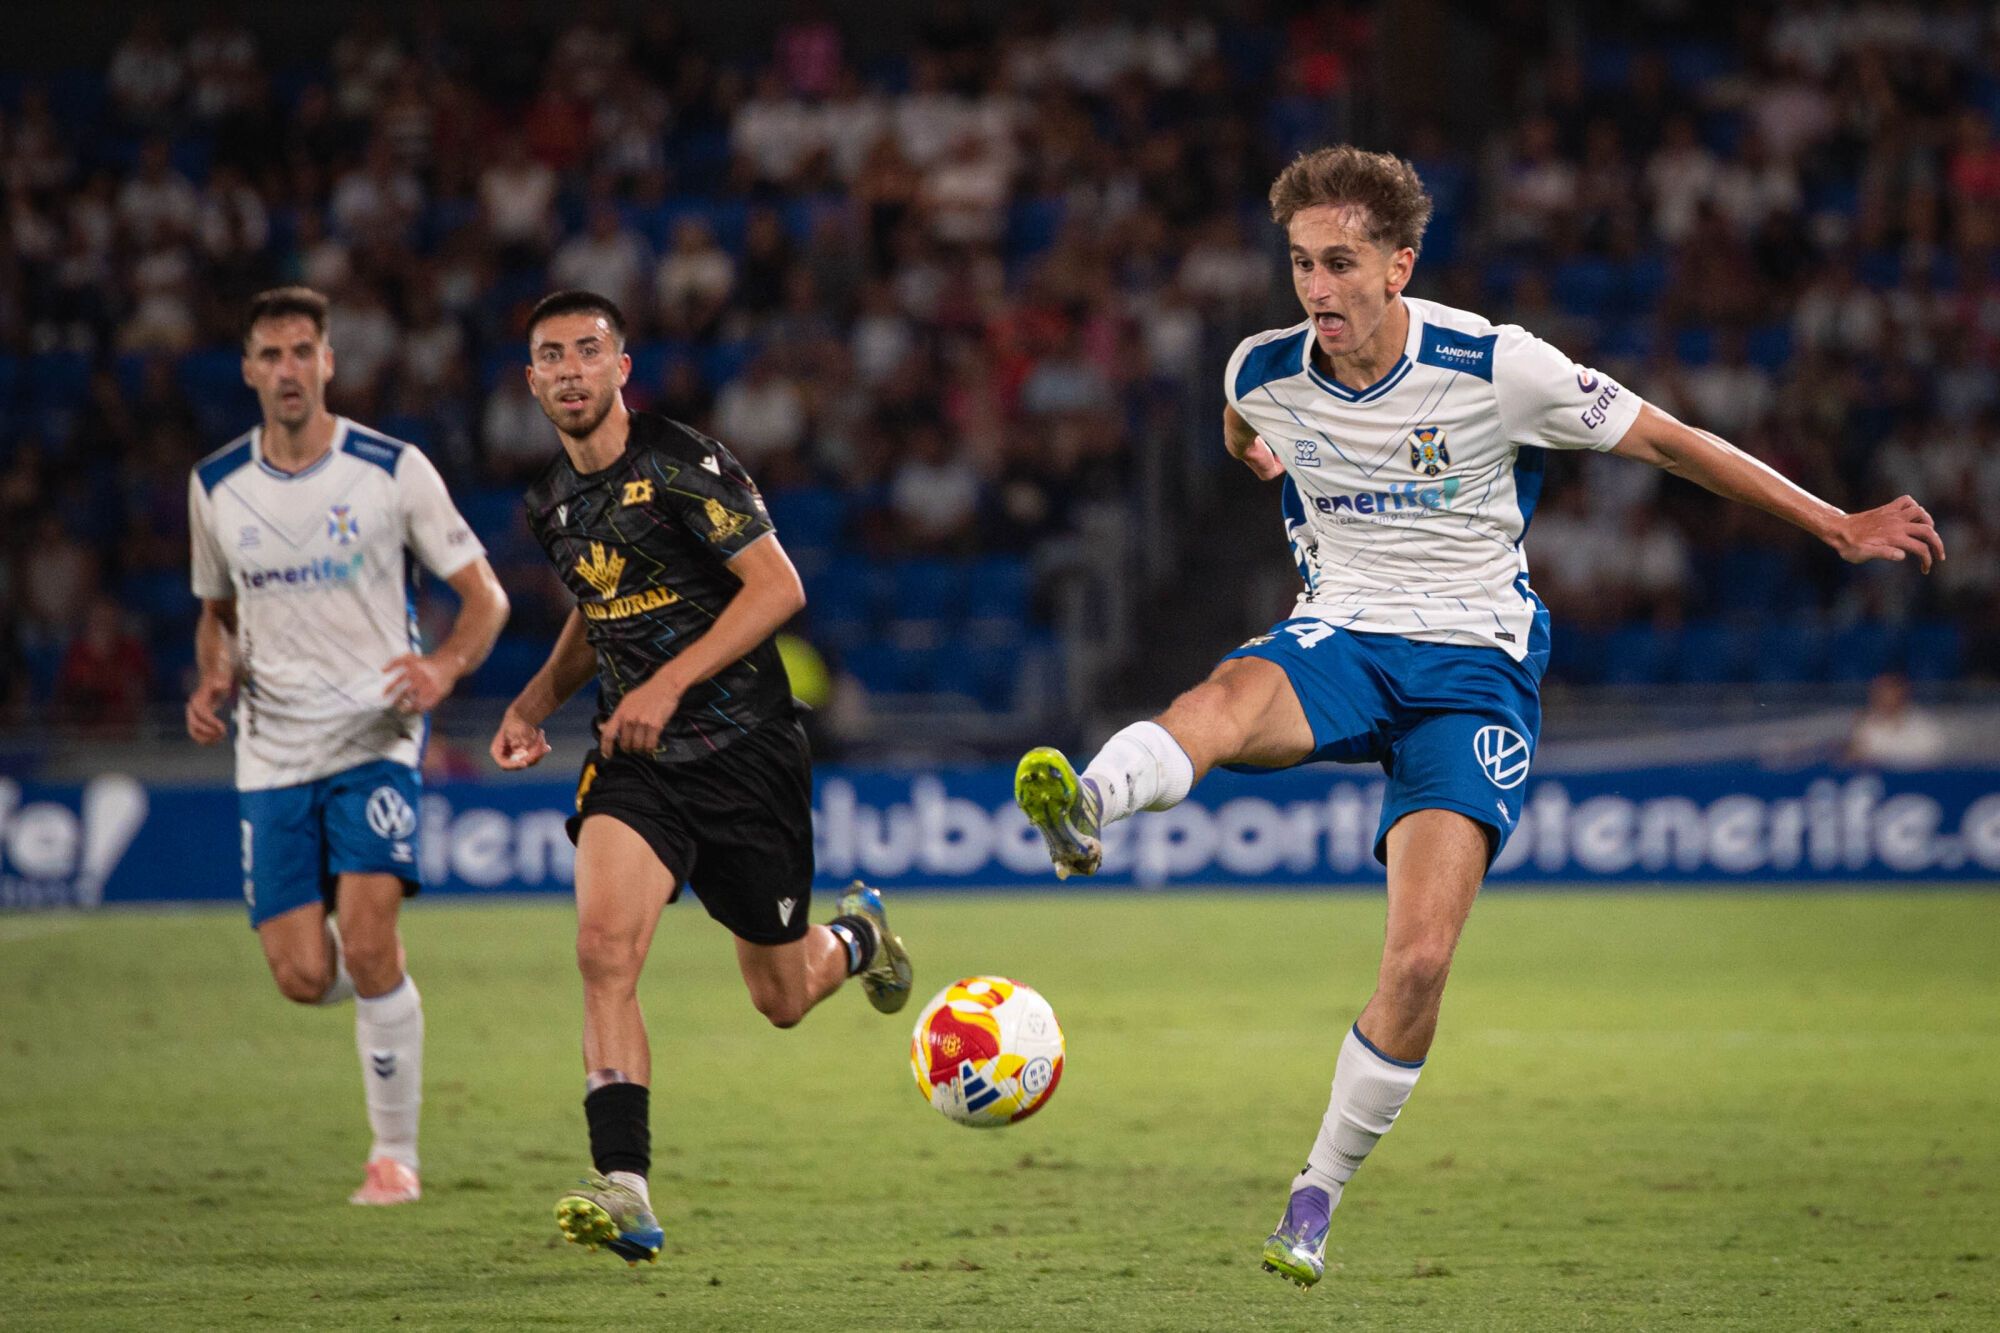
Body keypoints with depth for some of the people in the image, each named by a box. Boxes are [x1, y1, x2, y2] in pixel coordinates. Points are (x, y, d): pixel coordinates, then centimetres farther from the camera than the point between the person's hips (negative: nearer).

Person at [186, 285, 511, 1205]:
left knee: (367, 948, -19)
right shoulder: (216, 488, 5)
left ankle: (395, 1152, -2)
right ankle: (382, 988, 32)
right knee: (304, 977, -6)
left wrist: (445, 666, -20)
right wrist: (213, 679, -1)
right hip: (272, 753, 3)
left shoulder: (393, 471, -5)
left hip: (376, 738, -3)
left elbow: (484, 595, 0)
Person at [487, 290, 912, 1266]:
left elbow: (777, 587, -17)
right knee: (604, 947, -22)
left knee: (781, 1000, 9)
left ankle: (858, 935, 46)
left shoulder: (684, 466, -13)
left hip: (743, 750, -4)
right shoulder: (552, 504, 8)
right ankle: (625, 1194, -26)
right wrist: (536, 701, 9)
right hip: (633, 758, 4)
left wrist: (668, 684, -23)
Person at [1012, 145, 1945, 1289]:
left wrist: (1838, 527, 0)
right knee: (1231, 699, -37)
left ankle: (1322, 1193, 2)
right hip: (1338, 639, 2)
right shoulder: (1263, 373, -3)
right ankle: (1085, 811, -68)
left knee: (1420, 961, -17)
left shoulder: (1497, 369, -13)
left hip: (1474, 667, -2)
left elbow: (1666, 439, -4)